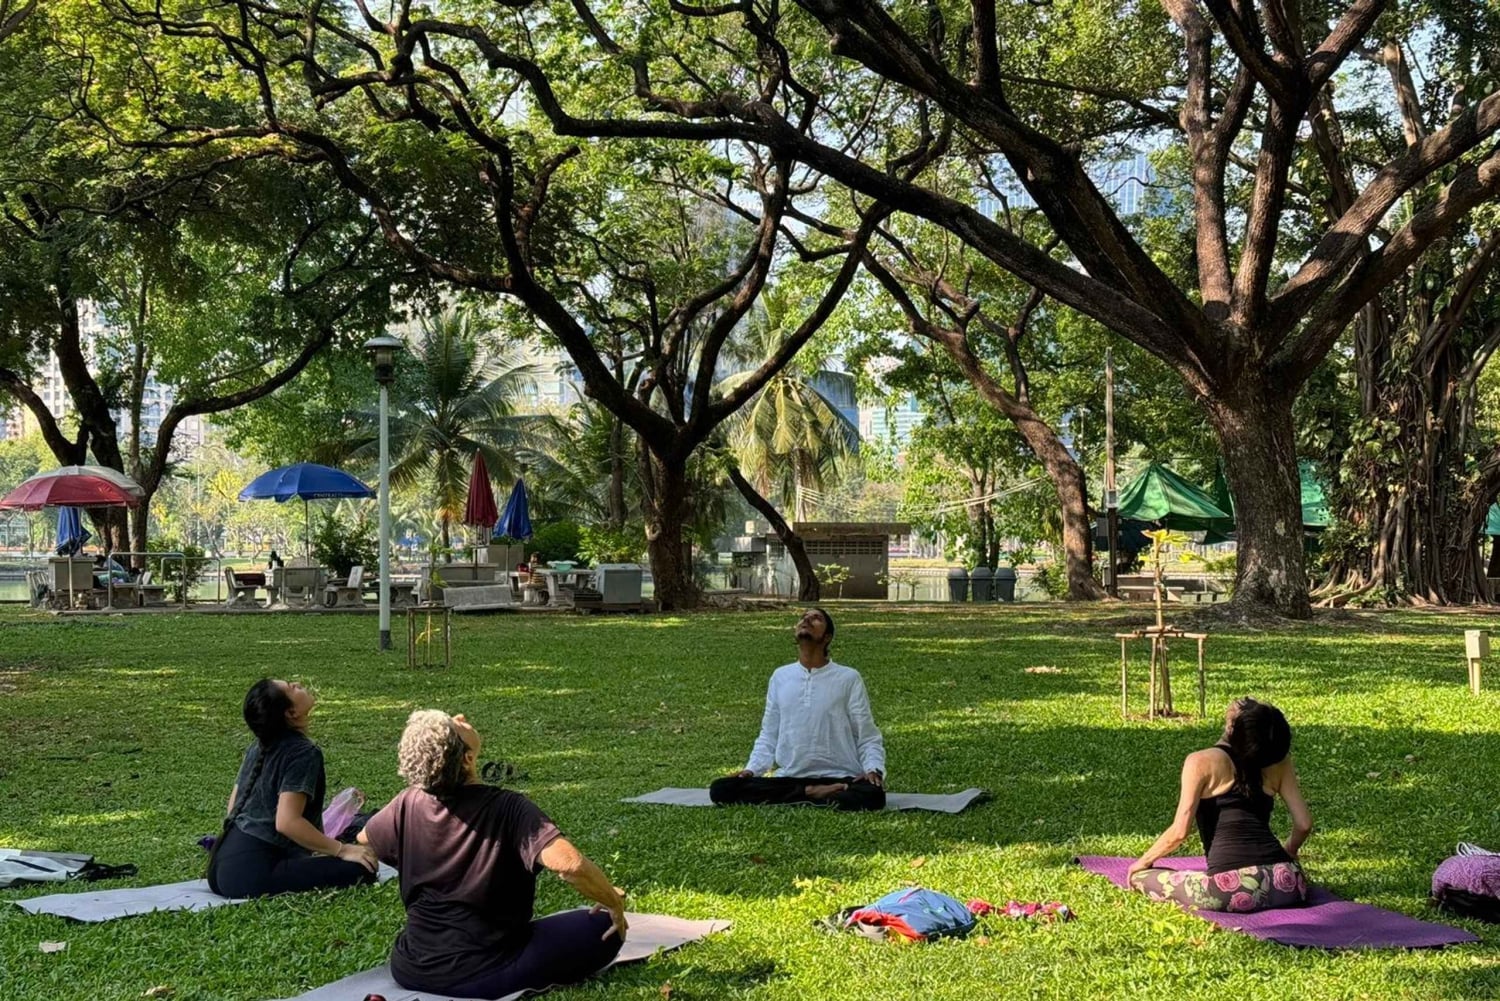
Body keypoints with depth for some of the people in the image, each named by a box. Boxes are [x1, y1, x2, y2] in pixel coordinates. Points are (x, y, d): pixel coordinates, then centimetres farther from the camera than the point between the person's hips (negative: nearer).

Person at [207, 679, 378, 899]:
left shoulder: (259, 746, 13)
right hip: (250, 871, -10)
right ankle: (264, 891, -10)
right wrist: (342, 850, -14)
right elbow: (287, 822, -23)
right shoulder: (304, 752, -14)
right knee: (361, 869, -13)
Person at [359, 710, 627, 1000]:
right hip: (485, 974, -6)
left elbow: (364, 839, 14)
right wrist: (615, 903, -17)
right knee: (604, 927, 2)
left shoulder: (407, 805, -8)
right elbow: (569, 864, -35)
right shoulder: (507, 808, -23)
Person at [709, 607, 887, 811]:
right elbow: (768, 735, 17)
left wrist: (874, 770, -16)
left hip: (839, 780, -4)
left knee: (872, 795, -37)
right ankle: (811, 794, -19)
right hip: (789, 779, 4)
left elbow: (868, 738, 3)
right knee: (721, 789, -19)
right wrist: (752, 769, 0)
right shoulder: (780, 677, 12)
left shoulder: (848, 678, 2)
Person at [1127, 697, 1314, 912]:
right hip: (1286, 885, 7)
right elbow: (1304, 824, 8)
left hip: (1230, 890, -7)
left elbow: (1180, 832, -7)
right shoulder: (1278, 761, 7)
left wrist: (1143, 862, 11)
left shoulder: (1201, 762, -4)